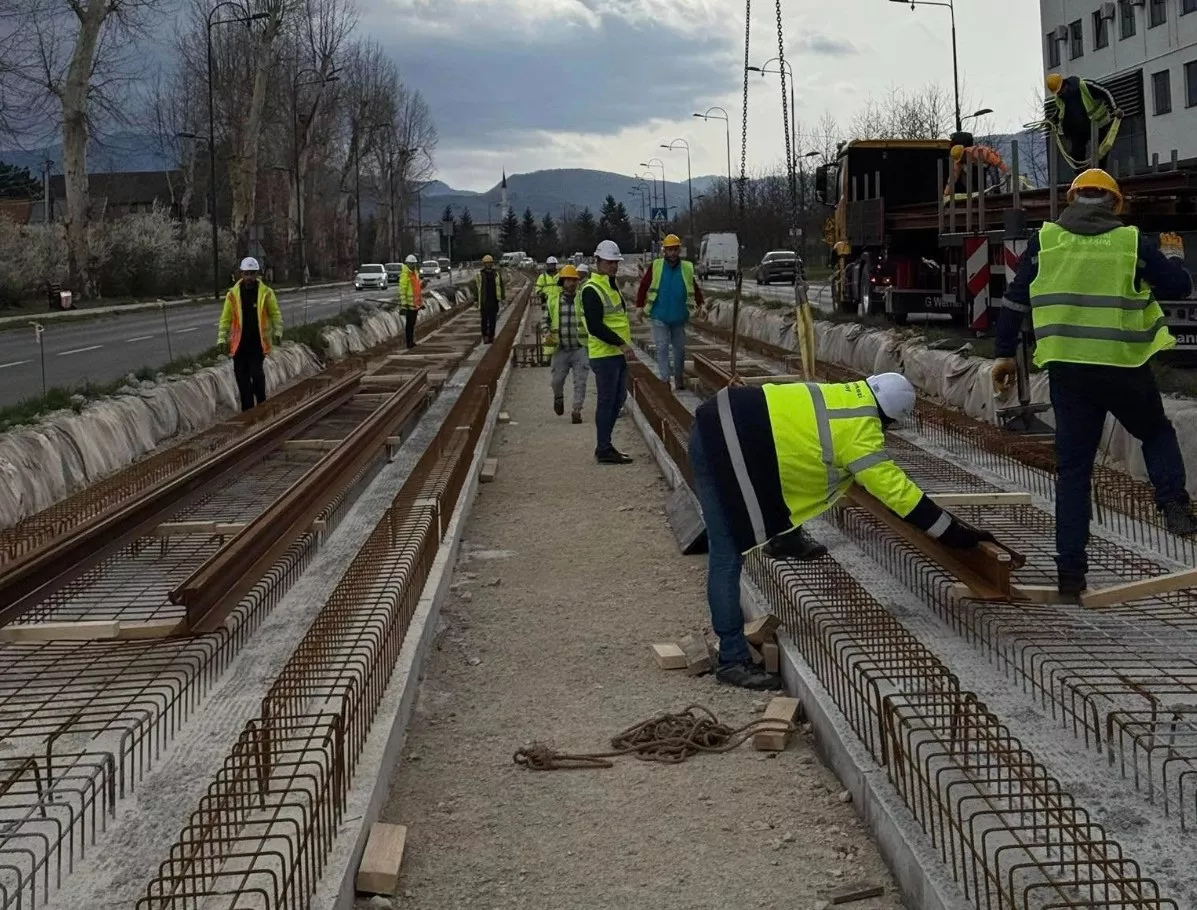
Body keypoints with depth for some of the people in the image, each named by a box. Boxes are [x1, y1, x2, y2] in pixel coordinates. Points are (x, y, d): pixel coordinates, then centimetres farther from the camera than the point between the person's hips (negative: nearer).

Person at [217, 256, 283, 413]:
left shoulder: (266, 293, -1)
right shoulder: (233, 294, 1)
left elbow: (276, 314, 5)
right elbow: (226, 318, 4)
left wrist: (277, 332, -9)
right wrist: (221, 339, -4)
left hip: (258, 343, -2)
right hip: (239, 344, 2)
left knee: (257, 374, -12)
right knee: (242, 378, 6)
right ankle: (247, 411, 15)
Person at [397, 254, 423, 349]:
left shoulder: (415, 273, 13)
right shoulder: (405, 275, -13)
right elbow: (402, 290, -18)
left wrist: (421, 302, 21)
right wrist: (403, 305, -23)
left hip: (415, 304, 8)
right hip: (409, 304, -8)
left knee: (412, 323, 14)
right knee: (409, 323, -3)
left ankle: (411, 341, 22)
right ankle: (409, 343, 1)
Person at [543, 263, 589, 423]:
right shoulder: (553, 299, 4)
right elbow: (546, 320, 13)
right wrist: (547, 333, -6)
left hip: (580, 348, -1)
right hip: (560, 349, 2)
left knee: (580, 381, -4)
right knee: (557, 380, 9)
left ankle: (576, 410, 4)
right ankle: (558, 397, 41)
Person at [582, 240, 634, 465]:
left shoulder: (612, 285, 17)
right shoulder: (592, 290, -15)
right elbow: (595, 326, -22)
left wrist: (624, 343, 17)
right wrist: (620, 343, -22)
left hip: (618, 353, 10)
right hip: (604, 355, -10)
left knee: (618, 399, 14)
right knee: (606, 402, -5)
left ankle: (605, 444, 22)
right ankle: (603, 450, 2)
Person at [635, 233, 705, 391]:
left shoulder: (687, 268, -1)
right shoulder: (655, 266, -7)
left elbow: (695, 289, 10)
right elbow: (643, 286, -3)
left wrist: (700, 305, 4)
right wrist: (640, 307, -5)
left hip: (679, 317, 3)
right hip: (660, 317, -3)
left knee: (679, 348, 13)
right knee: (662, 348, -6)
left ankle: (679, 379, 27)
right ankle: (665, 380, -4)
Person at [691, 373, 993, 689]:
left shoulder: (848, 397, 18)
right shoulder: (861, 432, -7)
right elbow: (896, 490, -8)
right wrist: (955, 532, -2)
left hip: (720, 417, 9)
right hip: (724, 444, -9)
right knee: (727, 554, -6)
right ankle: (733, 660, -3)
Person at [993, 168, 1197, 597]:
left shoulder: (1044, 240, 2)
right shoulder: (1132, 243, -2)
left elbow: (1014, 301, 5)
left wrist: (1004, 353, 14)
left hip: (1068, 370, 1)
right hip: (1124, 368, -1)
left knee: (1073, 468, 7)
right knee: (1157, 433, 26)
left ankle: (1070, 570, 5)